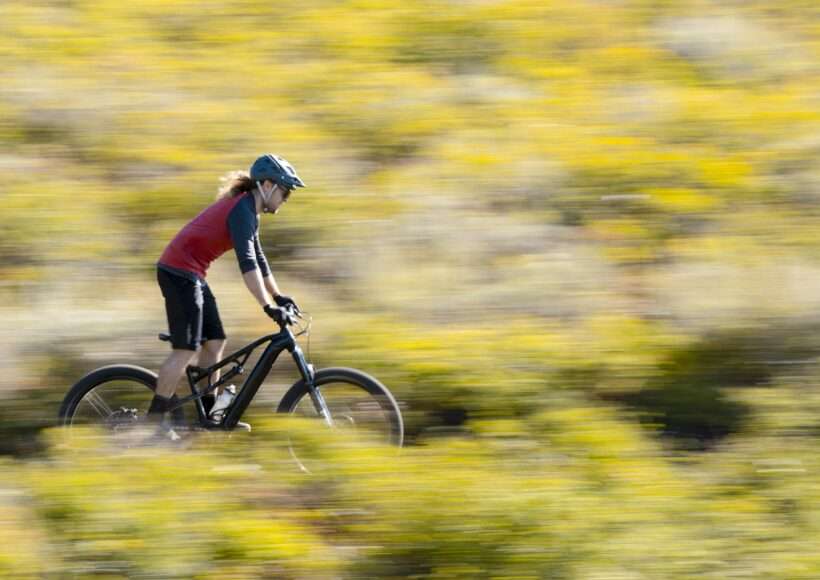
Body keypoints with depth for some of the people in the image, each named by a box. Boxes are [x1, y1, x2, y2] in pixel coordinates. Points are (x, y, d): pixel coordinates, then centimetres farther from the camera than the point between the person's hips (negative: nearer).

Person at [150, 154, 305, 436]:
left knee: (214, 342, 11)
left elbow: (258, 259, 24)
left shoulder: (248, 210, 14)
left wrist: (278, 296, 22)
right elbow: (247, 263, -26)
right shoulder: (242, 210, -18)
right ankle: (155, 418, -8)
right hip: (179, 272, -10)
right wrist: (268, 306, -28)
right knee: (186, 349, -11)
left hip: (191, 274, 10)